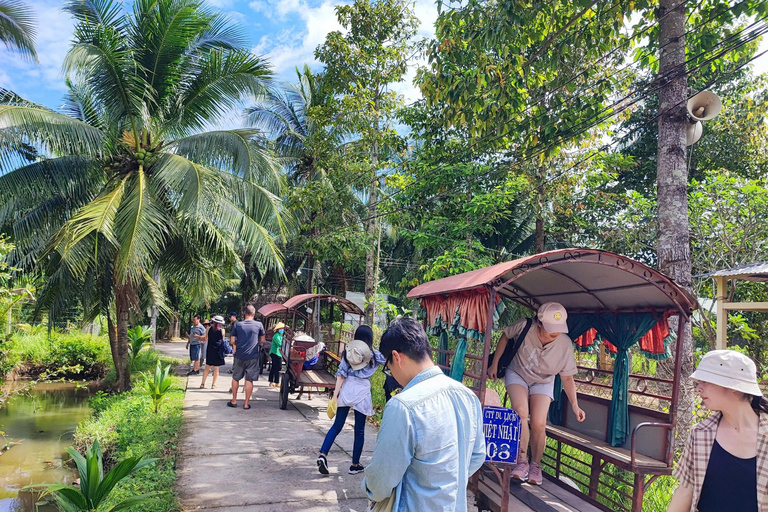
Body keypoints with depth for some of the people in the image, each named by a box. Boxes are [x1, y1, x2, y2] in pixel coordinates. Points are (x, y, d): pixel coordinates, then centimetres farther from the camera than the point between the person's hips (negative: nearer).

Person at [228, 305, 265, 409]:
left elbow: (232, 341, 0)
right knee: (249, 380, 4)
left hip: (239, 356, 1)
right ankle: (246, 403, 7)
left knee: (235, 378, 17)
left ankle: (234, 401, 24)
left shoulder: (237, 325, -2)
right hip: (253, 356, -1)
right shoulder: (259, 325, -3)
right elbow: (262, 340, 7)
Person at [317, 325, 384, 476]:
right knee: (359, 430, 9)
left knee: (337, 425, 10)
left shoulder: (348, 351, 5)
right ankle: (355, 465, 18)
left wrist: (335, 395, -2)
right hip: (362, 391, -2)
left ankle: (323, 455, -5)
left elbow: (341, 374, -1)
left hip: (346, 389, 2)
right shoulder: (373, 354, 2)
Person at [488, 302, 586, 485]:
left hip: (543, 382, 1)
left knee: (539, 424, -11)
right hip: (517, 374, -1)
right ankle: (522, 462, -13)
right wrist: (495, 364, -6)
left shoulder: (565, 344, -25)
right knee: (520, 411, -25)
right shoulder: (525, 327, -29)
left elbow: (567, 378, -11)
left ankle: (535, 465, 13)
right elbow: (505, 337, -7)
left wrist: (575, 405, -15)